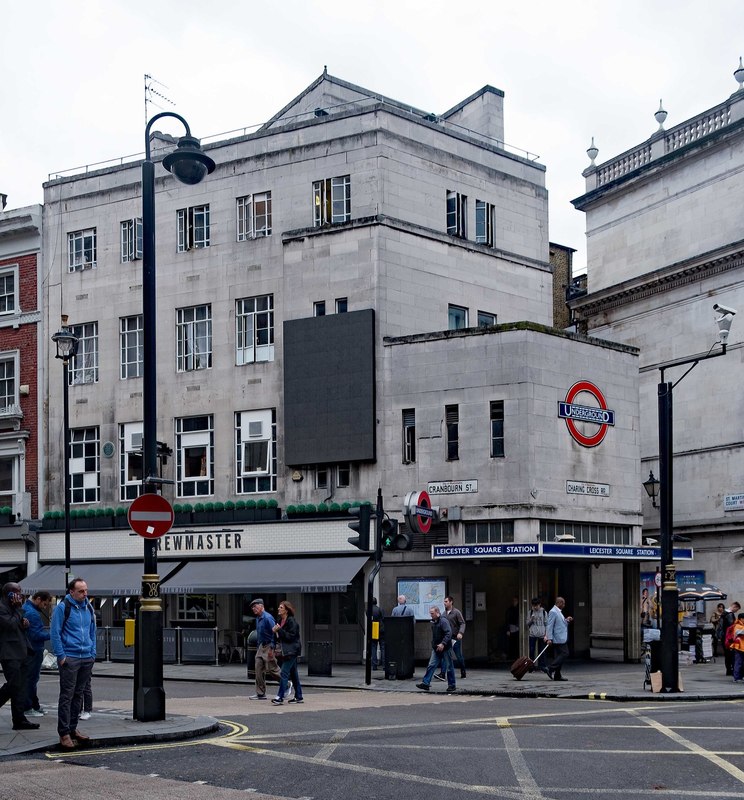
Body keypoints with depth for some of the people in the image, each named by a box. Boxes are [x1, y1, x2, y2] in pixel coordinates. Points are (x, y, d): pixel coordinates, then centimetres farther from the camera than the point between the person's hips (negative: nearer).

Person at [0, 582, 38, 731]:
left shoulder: (14, 607, 20)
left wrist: (25, 624, 7)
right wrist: (18, 609, -12)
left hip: (20, 653, 10)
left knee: (20, 687, 7)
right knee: (13, 684, -15)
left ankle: (19, 720, 8)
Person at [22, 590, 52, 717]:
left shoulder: (25, 608, 12)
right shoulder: (32, 613, -20)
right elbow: (36, 635, -22)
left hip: (30, 650, 10)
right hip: (34, 651, -10)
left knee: (31, 679, 16)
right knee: (31, 679, -3)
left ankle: (35, 706, 24)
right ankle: (28, 708, 3)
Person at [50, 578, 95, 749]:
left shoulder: (88, 608, 13)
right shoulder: (62, 608, -6)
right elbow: (55, 633, -8)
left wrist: (93, 653, 12)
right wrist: (61, 656, -12)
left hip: (87, 658, 6)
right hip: (70, 658, -6)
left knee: (78, 695, 11)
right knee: (67, 696, -6)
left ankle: (72, 728, 20)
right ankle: (64, 733, -5)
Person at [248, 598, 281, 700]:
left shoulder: (267, 618, -16)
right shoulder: (258, 619, 13)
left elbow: (274, 633, -19)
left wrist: (271, 649, -21)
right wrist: (258, 645, 17)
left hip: (269, 647, -9)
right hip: (261, 646, 9)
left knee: (272, 669, -3)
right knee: (259, 670, 4)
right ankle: (260, 694, 8)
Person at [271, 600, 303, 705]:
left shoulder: (291, 621, -14)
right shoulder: (281, 621, 13)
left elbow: (291, 636, -20)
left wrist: (279, 630, -21)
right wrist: (276, 633, -1)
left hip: (291, 651, -9)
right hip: (286, 651, 9)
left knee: (284, 673, -13)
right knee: (293, 674, 13)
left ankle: (280, 697, -15)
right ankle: (299, 697, 19)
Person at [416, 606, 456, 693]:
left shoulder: (443, 621, -16)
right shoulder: (433, 622, 11)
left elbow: (449, 633, -24)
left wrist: (443, 644, -29)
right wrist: (433, 644, 17)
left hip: (445, 648, -8)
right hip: (436, 648, 8)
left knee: (449, 667, 2)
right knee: (431, 665, 2)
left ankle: (452, 686, 11)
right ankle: (425, 683, 1)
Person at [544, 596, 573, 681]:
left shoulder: (559, 612, 19)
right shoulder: (553, 612, -12)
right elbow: (549, 626, -17)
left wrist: (566, 620, 11)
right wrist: (549, 638, -21)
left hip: (562, 638, 10)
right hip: (558, 638, -10)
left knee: (558, 656, 8)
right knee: (564, 653, -14)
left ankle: (557, 676, 9)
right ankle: (551, 669, -14)